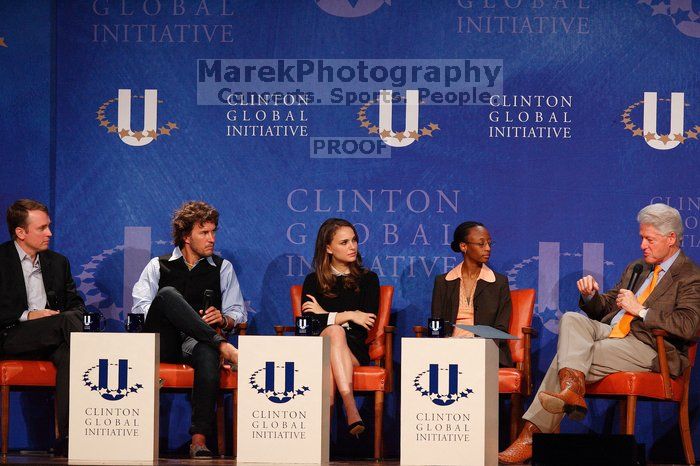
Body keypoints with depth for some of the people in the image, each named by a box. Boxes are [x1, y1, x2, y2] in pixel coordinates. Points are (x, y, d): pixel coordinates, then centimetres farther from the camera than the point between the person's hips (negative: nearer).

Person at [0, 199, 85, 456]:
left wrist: (75, 315, -3)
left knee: (68, 355, -32)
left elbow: (76, 303, 21)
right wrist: (27, 316, -15)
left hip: (50, 338, 5)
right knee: (67, 320, -31)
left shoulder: (58, 262, 21)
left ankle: (66, 438, -40)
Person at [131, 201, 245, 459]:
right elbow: (139, 307, 3)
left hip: (197, 341, 0)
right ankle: (223, 346, -35)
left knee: (208, 353, -39)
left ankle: (199, 440, -44)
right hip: (162, 341, 0)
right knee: (167, 293, -29)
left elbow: (238, 313, 19)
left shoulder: (223, 268, 22)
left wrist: (223, 319, -7)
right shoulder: (158, 266, 17)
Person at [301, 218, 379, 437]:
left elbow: (367, 324, 2)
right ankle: (351, 411, -54)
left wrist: (326, 316, 2)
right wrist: (347, 316, -7)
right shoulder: (314, 281, 16)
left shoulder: (368, 279, 16)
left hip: (355, 350, 0)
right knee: (334, 331, -36)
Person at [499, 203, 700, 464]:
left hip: (646, 348, -8)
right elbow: (604, 307, 28)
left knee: (565, 357, -24)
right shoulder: (636, 268, 25)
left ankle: (533, 434, -24)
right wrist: (591, 295, 3)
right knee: (571, 319, -22)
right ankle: (572, 389, -39)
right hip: (610, 332, 8)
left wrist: (640, 310, -18)